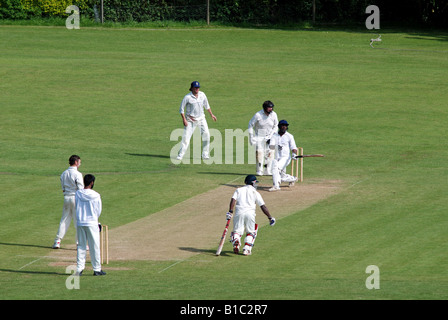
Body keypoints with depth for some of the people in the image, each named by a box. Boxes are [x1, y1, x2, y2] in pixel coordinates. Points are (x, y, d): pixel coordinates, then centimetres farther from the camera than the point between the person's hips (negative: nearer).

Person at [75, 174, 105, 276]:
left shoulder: (78, 194, -2)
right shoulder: (96, 196, -10)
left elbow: (77, 208, 4)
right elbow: (98, 210, -2)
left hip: (80, 223, 3)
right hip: (92, 223, -3)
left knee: (81, 246, 11)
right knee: (94, 246, 5)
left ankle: (79, 268, 9)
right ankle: (97, 269, 9)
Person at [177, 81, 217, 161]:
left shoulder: (202, 95, 0)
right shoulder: (187, 97, -14)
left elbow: (206, 105, 15)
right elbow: (181, 109, -10)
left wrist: (211, 114, 14)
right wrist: (184, 120, -18)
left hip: (201, 118, 4)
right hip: (190, 120, -4)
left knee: (206, 134, -8)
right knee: (186, 137, -9)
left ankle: (205, 154, 1)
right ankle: (180, 155, -2)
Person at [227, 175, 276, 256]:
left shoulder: (239, 190, 20)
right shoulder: (255, 192, 14)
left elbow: (233, 199, 1)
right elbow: (263, 206, 7)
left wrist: (230, 212, -9)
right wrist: (270, 217, 11)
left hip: (239, 212, 1)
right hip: (250, 212, -1)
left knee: (237, 231, 4)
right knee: (250, 232, 14)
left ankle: (235, 240, -30)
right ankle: (247, 248, -4)